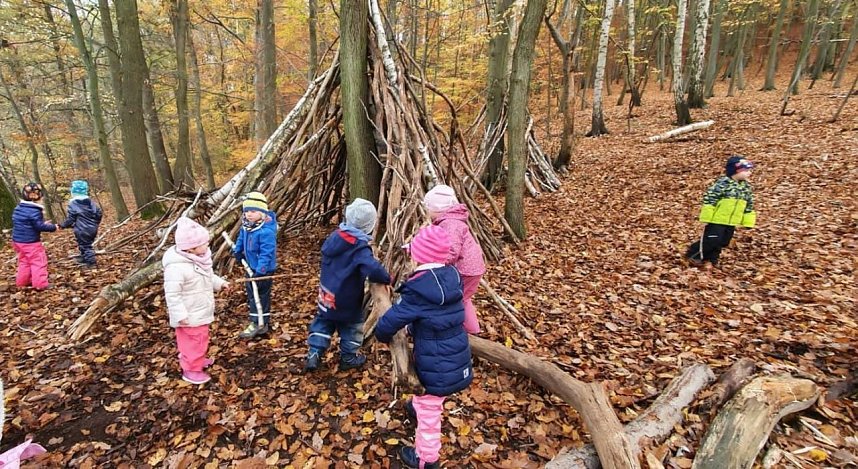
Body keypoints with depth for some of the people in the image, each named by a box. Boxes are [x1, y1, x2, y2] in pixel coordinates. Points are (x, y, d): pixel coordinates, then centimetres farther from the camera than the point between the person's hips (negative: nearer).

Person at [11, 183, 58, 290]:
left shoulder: (18, 208, 8)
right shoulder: (34, 211, -22)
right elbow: (39, 226, -20)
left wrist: (43, 223, 16)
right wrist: (53, 227, -5)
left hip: (18, 240, 9)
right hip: (30, 242, -9)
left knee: (24, 261, 21)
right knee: (38, 262, -1)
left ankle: (22, 282, 28)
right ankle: (40, 284, 0)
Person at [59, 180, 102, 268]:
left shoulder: (73, 203, -12)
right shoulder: (90, 201, 4)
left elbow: (71, 219, -11)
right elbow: (98, 213, 7)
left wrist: (63, 225, 6)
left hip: (82, 230, -6)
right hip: (93, 229, 6)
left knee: (85, 245, 4)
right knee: (87, 244, 22)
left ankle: (91, 262, 2)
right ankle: (84, 258, 36)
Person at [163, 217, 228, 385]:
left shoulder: (198, 258, -1)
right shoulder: (176, 267, -32)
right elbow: (172, 294, -28)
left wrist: (219, 283, 10)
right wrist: (180, 315, -26)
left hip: (200, 311, 9)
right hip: (190, 316, -9)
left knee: (201, 339, 26)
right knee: (193, 342, 6)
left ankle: (198, 359, 47)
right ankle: (191, 369, 24)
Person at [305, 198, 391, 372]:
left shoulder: (334, 236, -6)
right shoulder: (360, 248, -27)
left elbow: (325, 251, 13)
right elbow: (374, 270, -39)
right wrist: (387, 278, -20)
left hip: (327, 295, 5)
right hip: (347, 301, -5)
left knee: (322, 323, 23)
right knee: (352, 326, 17)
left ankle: (314, 355, 20)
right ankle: (348, 358, 31)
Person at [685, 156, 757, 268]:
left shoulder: (746, 186, 7)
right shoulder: (722, 183, -17)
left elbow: (749, 205, 15)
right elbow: (709, 198, -19)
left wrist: (748, 222, 12)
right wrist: (707, 216, -20)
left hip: (731, 222, 7)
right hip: (717, 219, -7)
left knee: (722, 242, 13)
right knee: (711, 241, -5)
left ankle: (710, 259, 28)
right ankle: (693, 255, 12)